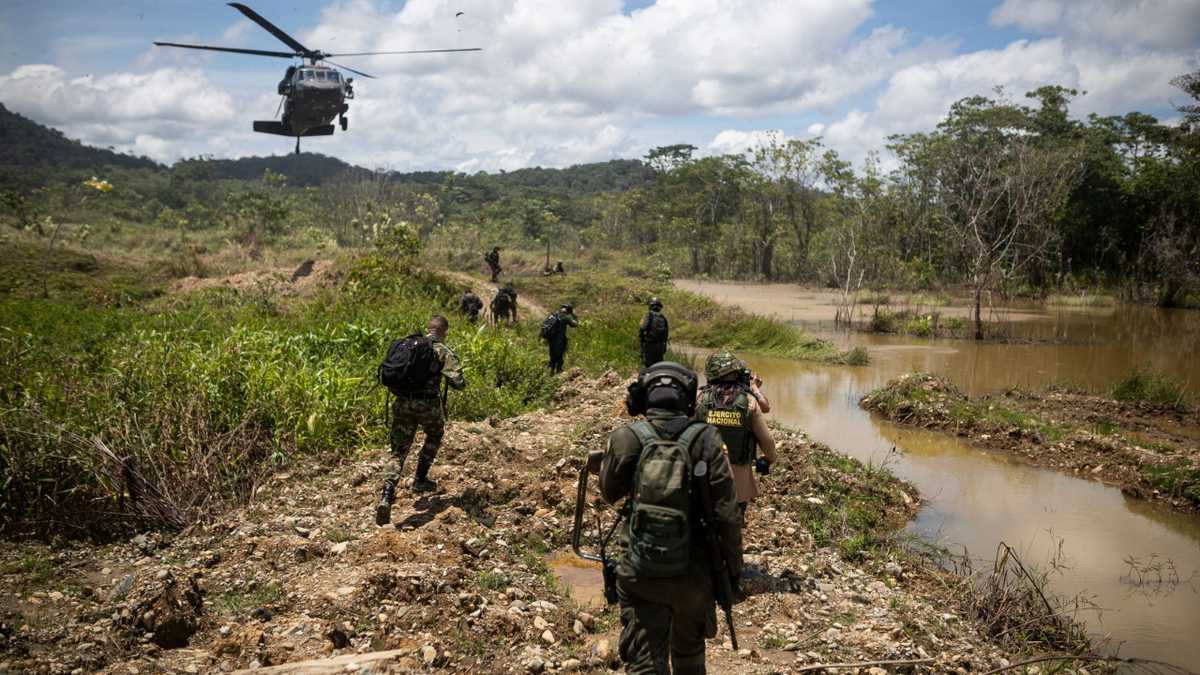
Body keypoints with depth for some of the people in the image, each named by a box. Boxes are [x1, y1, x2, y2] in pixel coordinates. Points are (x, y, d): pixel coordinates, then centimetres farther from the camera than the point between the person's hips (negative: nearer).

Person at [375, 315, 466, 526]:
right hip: (428, 404, -3)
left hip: (402, 403, 3)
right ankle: (419, 480, 30)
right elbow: (457, 382, -12)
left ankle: (386, 495, -13)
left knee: (399, 451, 7)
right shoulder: (444, 351, -2)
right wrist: (460, 380, 11)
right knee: (434, 437, 28)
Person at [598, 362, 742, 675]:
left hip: (639, 573, -1)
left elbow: (609, 493, 7)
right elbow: (726, 511, -9)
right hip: (693, 572, 1)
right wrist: (734, 565, 2)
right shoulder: (705, 440, -10)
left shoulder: (626, 438, -9)